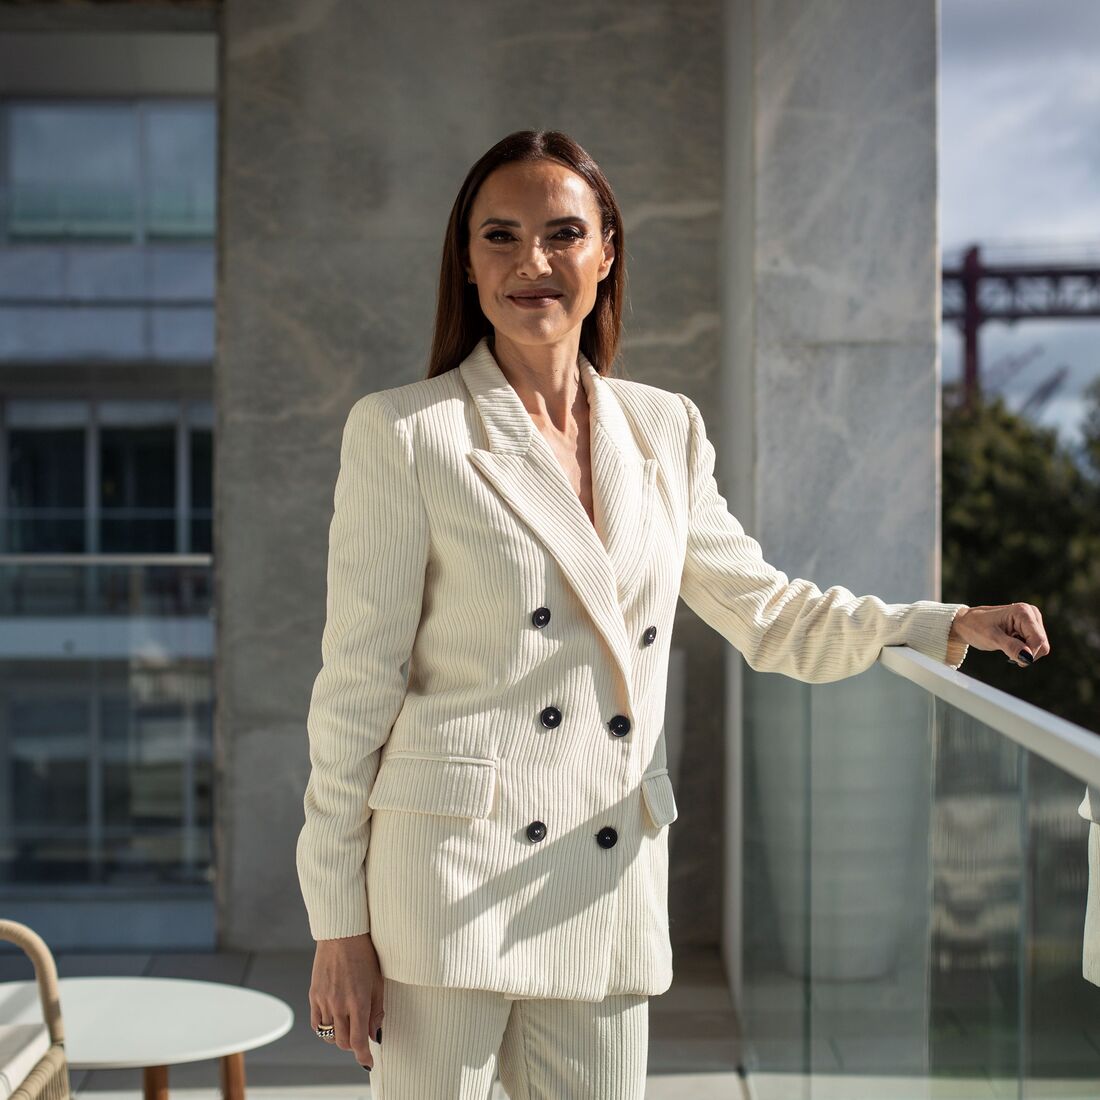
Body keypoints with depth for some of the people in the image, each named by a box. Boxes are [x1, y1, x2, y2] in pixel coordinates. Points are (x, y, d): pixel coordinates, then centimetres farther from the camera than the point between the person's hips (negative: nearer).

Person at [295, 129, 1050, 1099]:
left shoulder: (666, 431, 10)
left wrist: (949, 626, 6)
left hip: (607, 889, 4)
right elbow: (357, 684, -4)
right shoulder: (404, 434, -4)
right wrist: (339, 921, -5)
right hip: (450, 870, -4)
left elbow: (765, 611, 20)